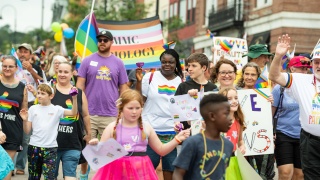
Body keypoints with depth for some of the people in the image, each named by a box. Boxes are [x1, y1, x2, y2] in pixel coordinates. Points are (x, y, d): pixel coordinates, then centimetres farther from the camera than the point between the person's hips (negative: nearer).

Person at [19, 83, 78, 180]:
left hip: (51, 148, -2)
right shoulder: (33, 109, 6)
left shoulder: (56, 109, 2)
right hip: (34, 147, 2)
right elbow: (27, 131, 6)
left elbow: (73, 113, -10)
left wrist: (74, 98, -22)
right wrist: (25, 120, -12)